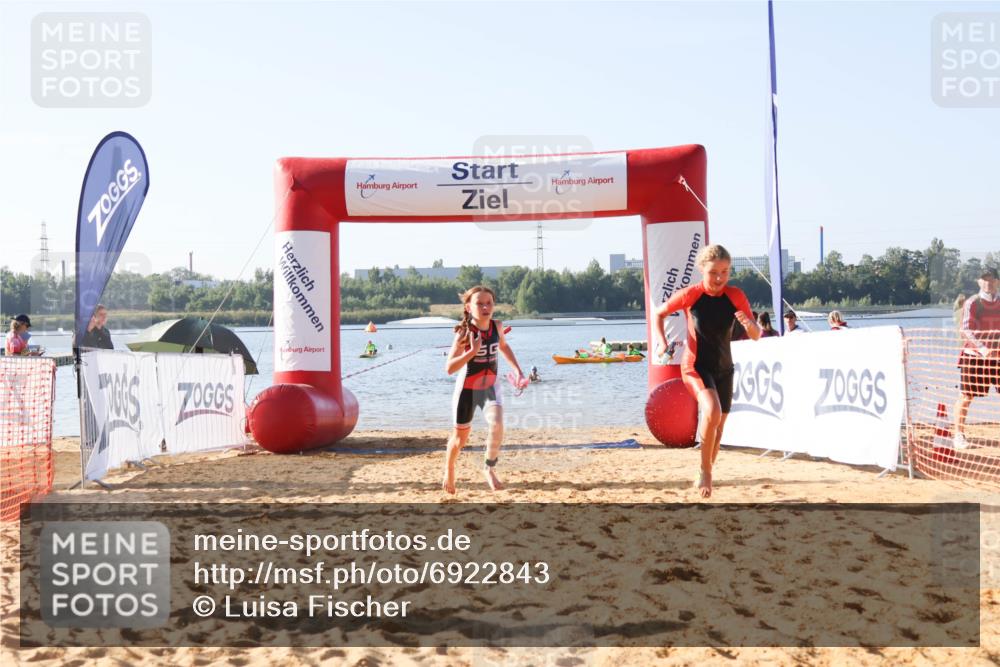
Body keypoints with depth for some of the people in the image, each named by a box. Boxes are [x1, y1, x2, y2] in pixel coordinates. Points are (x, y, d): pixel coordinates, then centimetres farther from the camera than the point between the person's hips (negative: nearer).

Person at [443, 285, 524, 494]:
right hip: (467, 389, -3)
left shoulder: (497, 326, -8)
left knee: (497, 425, -22)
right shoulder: (464, 333, -22)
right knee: (461, 437, 11)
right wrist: (472, 351, -37)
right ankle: (449, 471, 40)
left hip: (490, 386, 3)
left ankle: (489, 467, 3)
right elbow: (449, 368, -27)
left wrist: (518, 369, 10)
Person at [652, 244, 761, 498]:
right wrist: (661, 341, -15)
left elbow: (757, 336, -5)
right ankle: (705, 471, -11)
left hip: (724, 369, 4)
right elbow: (658, 313, 1)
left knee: (718, 426, 13)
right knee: (713, 411, -29)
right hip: (695, 366, -4)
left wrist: (749, 324, -28)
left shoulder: (736, 296, -8)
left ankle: (705, 475, 34)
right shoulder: (690, 295, -14)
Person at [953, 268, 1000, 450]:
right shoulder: (972, 303, -5)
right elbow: (967, 330, -14)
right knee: (966, 397, 0)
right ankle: (959, 435, 13)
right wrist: (981, 348, -29)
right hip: (973, 355, -4)